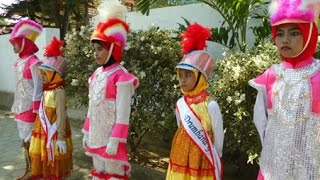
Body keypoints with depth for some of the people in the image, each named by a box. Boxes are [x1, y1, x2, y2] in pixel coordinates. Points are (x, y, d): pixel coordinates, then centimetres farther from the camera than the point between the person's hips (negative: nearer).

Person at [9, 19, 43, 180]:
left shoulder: (33, 62, -15)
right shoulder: (20, 61, 9)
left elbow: (38, 87, -17)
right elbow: (20, 85, 14)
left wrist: (36, 110, -17)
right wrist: (16, 106, 16)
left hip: (29, 107, -8)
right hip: (20, 106, 8)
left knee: (30, 141, 2)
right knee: (25, 141, 16)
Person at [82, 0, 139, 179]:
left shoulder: (121, 76, -16)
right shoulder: (96, 74, 6)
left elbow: (123, 113, -17)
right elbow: (92, 107, 12)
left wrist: (115, 140, -18)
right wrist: (87, 132, 13)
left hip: (110, 137, -7)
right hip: (96, 135, 7)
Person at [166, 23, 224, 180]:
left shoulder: (210, 105, -16)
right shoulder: (180, 103, -1)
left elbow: (218, 136, -7)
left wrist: (214, 160, 1)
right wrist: (183, 153, 14)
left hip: (202, 162, -4)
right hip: (181, 159, 5)